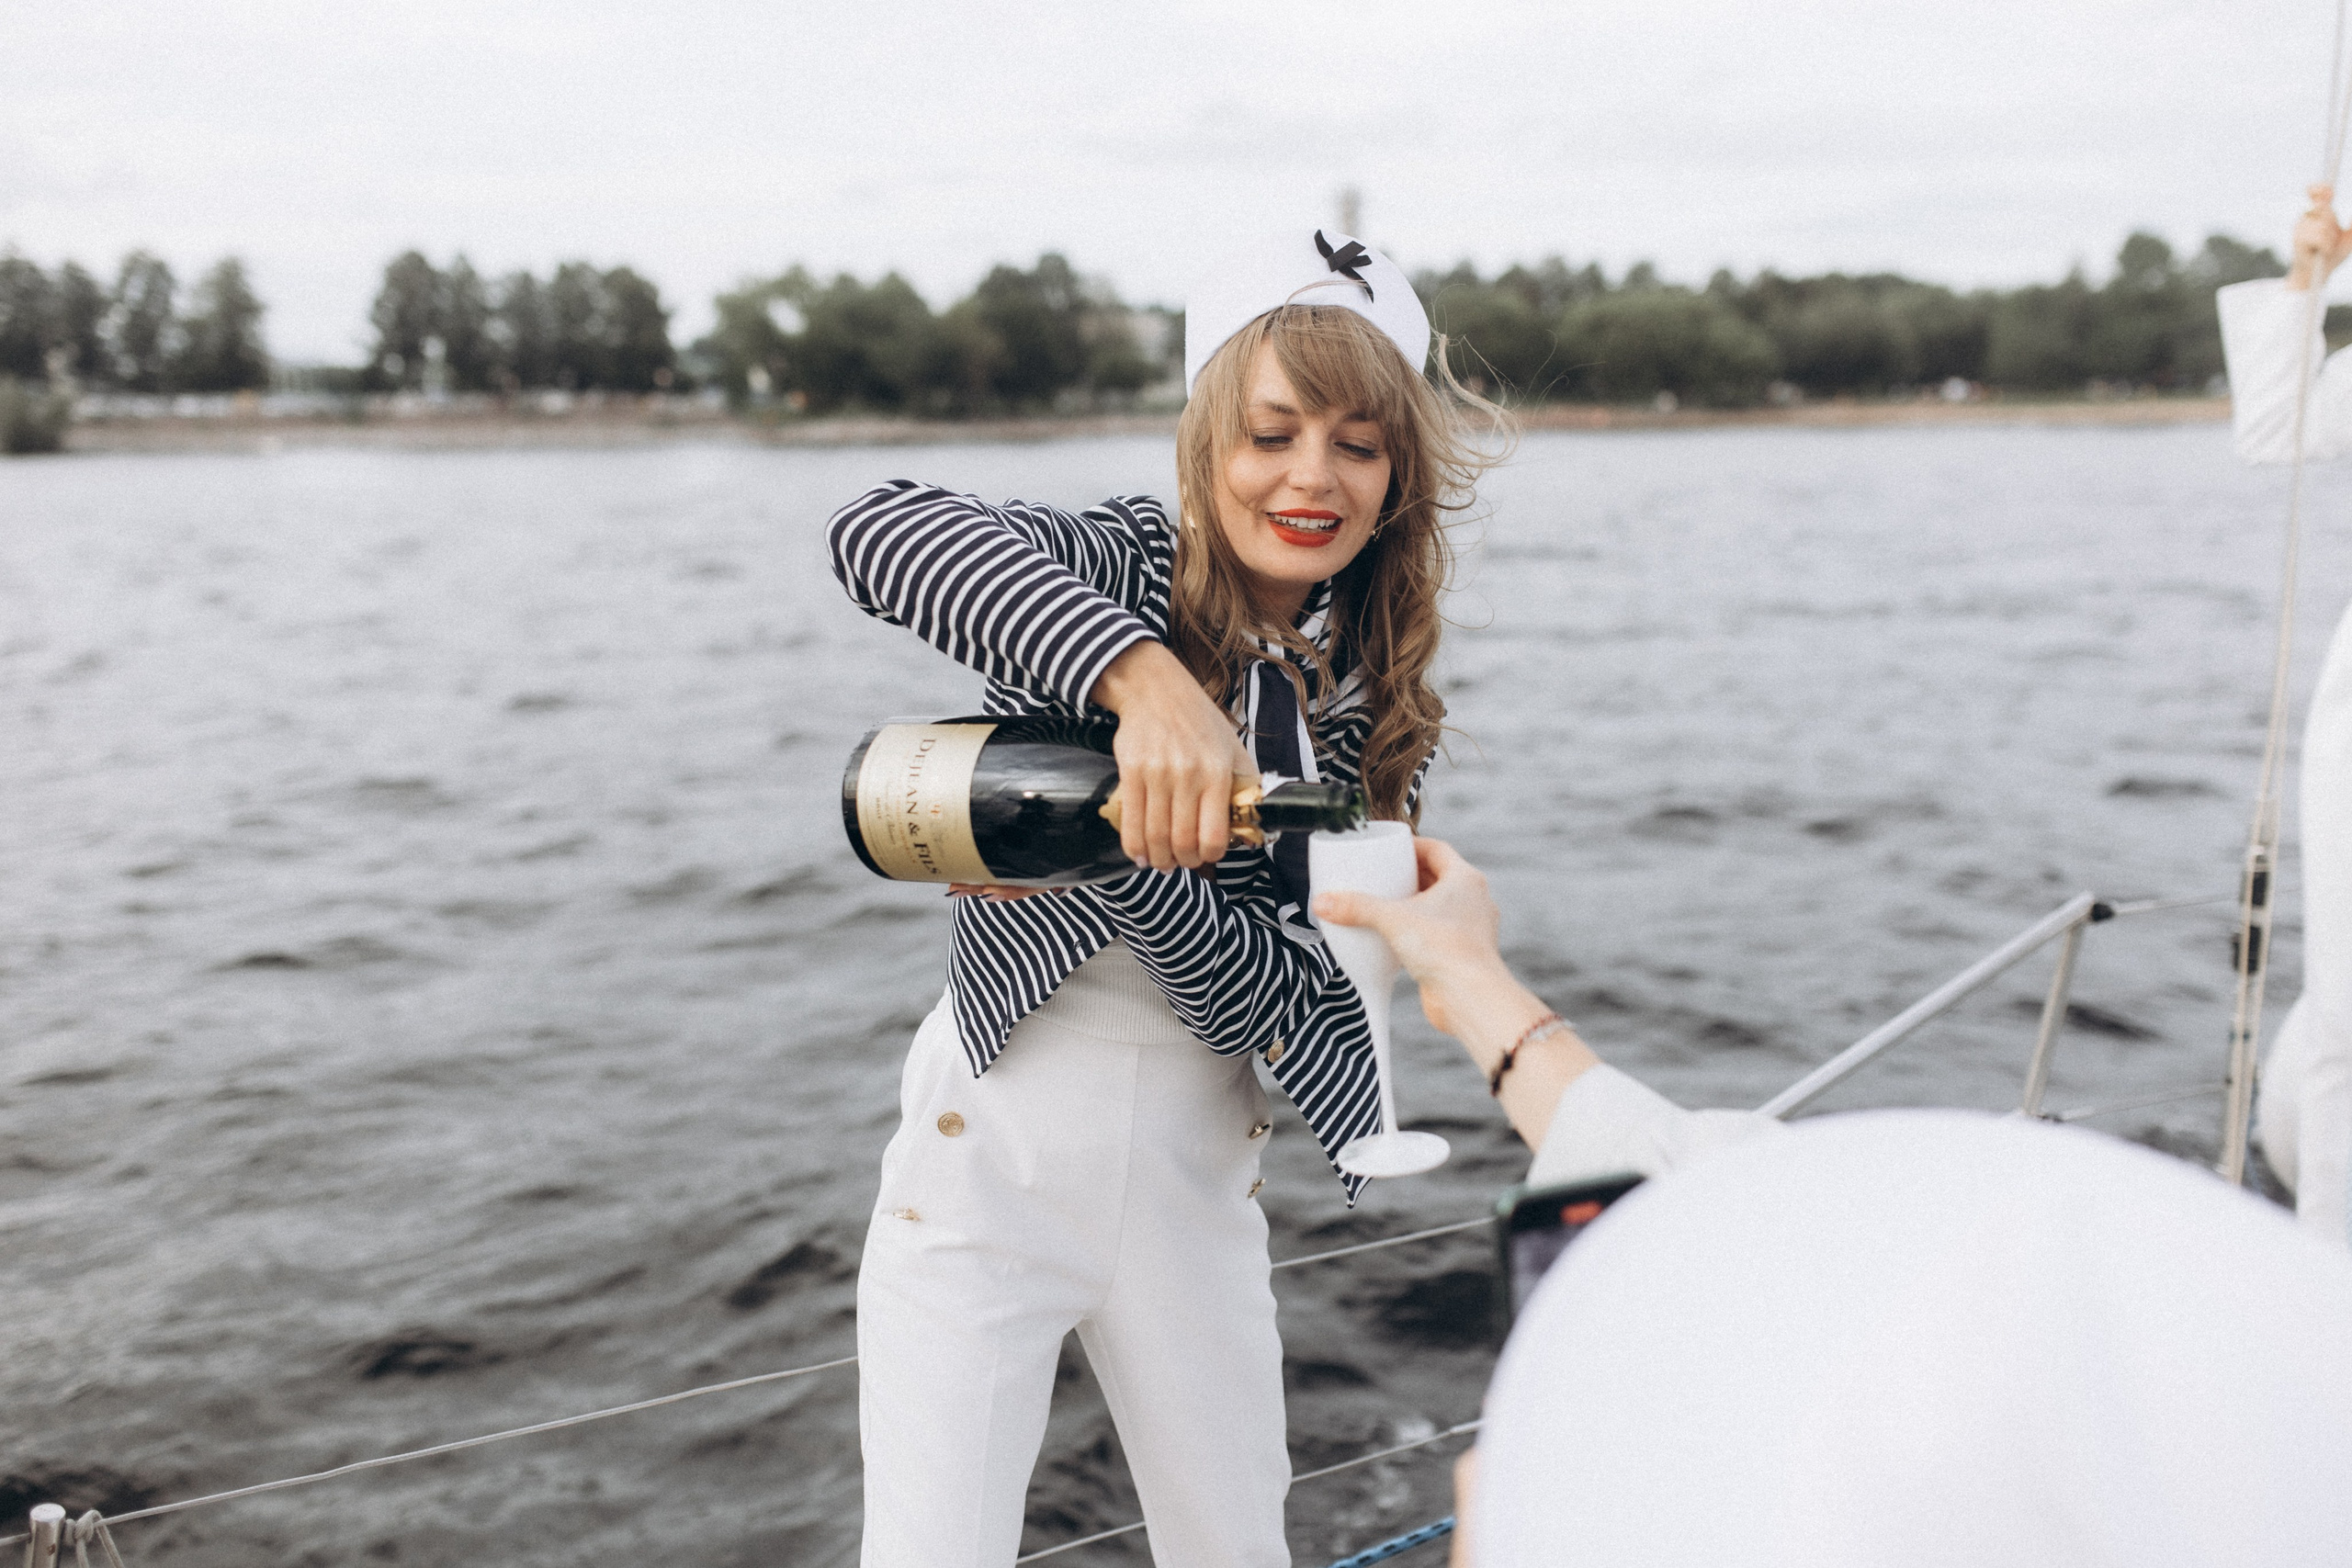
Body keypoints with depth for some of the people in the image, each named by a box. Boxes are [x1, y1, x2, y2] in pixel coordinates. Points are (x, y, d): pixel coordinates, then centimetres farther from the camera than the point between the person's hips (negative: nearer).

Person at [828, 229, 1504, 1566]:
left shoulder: (1381, 715, 0)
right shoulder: (1128, 568, -11)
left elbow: (1282, 1000, -9)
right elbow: (881, 531, -32)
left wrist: (1126, 852, -26)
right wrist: (1142, 674, -44)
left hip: (1199, 1166, 4)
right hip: (1000, 1145, -4)